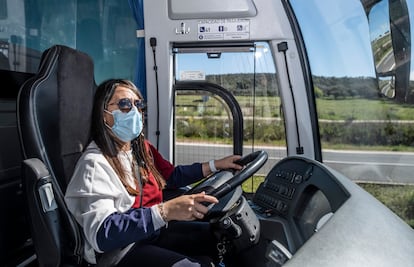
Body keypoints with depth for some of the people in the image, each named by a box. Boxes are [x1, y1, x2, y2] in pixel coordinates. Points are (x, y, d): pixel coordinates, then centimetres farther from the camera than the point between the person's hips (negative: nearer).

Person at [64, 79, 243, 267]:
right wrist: (166, 211, -40)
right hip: (119, 249, -7)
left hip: (154, 230, 8)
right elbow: (101, 235, -30)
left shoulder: (142, 148, 4)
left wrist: (215, 165, 12)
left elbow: (171, 176, 19)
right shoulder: (95, 163, -20)